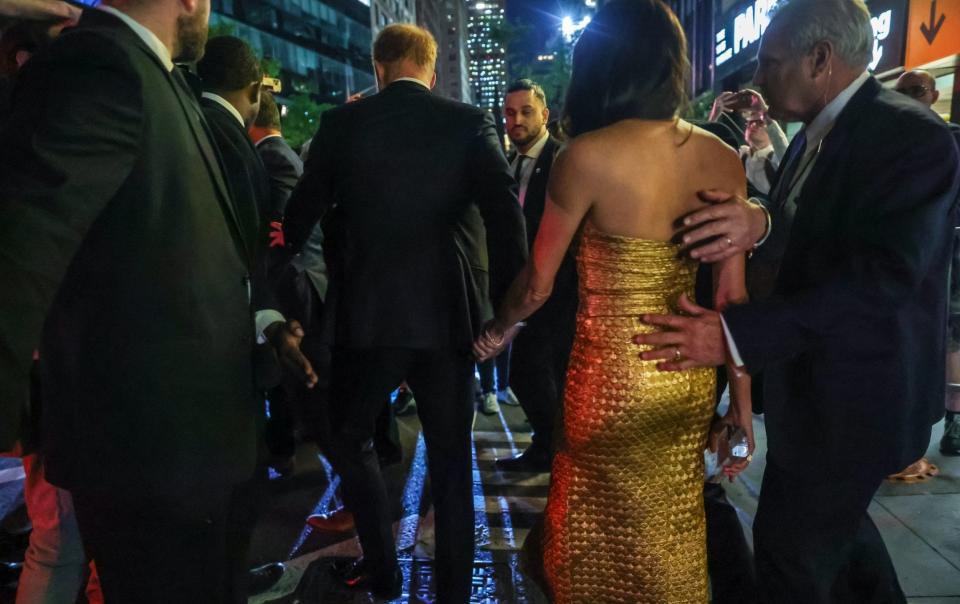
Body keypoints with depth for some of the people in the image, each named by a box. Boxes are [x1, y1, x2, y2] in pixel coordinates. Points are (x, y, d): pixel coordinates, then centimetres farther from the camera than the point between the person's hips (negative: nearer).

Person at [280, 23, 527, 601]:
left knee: (351, 438, 22)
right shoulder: (470, 121, 0)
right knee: (451, 461, 14)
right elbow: (505, 211, -11)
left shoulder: (342, 122, 1)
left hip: (366, 313, 0)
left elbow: (303, 212, 6)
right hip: (448, 315, 1)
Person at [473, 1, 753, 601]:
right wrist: (742, 402, 5)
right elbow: (733, 297, -2)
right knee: (674, 530, 25)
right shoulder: (723, 159, -3)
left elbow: (538, 285, -8)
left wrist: (496, 333, 12)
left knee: (605, 534, 18)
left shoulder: (588, 154, -16)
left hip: (612, 375, -5)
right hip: (690, 376, 5)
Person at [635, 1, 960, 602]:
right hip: (813, 382, 9)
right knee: (833, 522, 26)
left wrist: (736, 334, -37)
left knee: (792, 547, 3)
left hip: (856, 393, -9)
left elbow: (884, 276, -31)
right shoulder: (817, 135, 8)